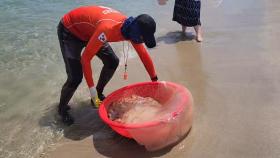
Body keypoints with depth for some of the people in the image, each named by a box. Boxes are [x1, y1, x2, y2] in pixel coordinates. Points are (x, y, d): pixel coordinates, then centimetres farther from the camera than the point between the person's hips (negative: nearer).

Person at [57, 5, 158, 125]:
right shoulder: (107, 29, -40)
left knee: (112, 62, 2)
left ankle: (99, 94, 23)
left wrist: (155, 80, 5)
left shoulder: (131, 28, -15)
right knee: (75, 77, -14)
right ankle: (62, 108, 13)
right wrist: (91, 87, -27)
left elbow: (144, 55, -1)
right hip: (69, 30, -7)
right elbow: (85, 58, -33)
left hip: (88, 31, 8)